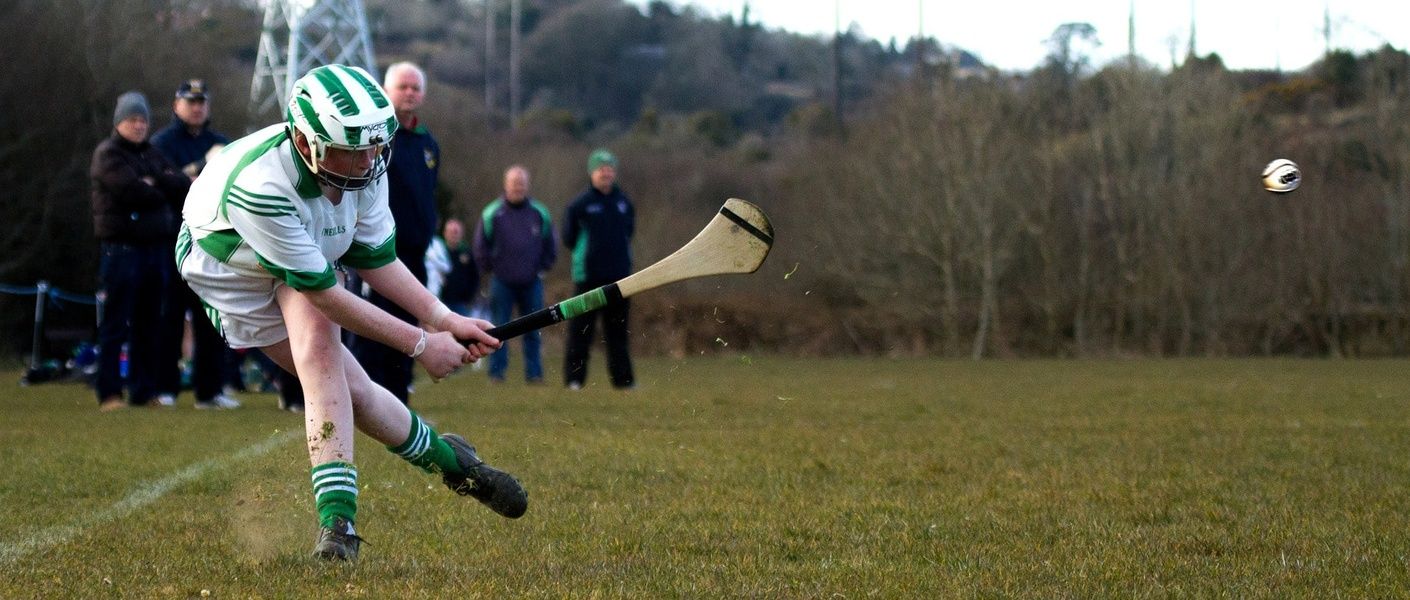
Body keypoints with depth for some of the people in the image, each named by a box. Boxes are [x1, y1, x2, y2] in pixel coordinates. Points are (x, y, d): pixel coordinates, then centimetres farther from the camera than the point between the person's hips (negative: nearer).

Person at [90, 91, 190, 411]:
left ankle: (144, 391, 13)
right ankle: (109, 393, -3)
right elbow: (132, 191, -17)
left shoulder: (151, 154, 19)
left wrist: (154, 182, -10)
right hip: (121, 248, -7)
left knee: (148, 325, 9)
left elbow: (184, 186, 6)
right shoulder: (108, 154, -3)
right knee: (115, 325, -5)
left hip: (156, 247, 7)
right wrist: (164, 193, -1)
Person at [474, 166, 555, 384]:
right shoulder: (492, 213, -3)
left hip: (532, 282, 2)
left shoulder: (540, 213, 4)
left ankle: (534, 372, 8)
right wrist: (491, 269, 4)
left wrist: (541, 268, 10)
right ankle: (496, 372, 2)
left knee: (533, 331, 4)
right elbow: (481, 248, 5)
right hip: (502, 282, -2)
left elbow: (550, 247, 16)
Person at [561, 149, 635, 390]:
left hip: (619, 274, 4)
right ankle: (574, 377, 2)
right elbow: (568, 238, 2)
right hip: (588, 276, -4)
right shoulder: (579, 204, -3)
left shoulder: (624, 203, 9)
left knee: (618, 329, 8)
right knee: (581, 329, -2)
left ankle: (623, 378, 12)